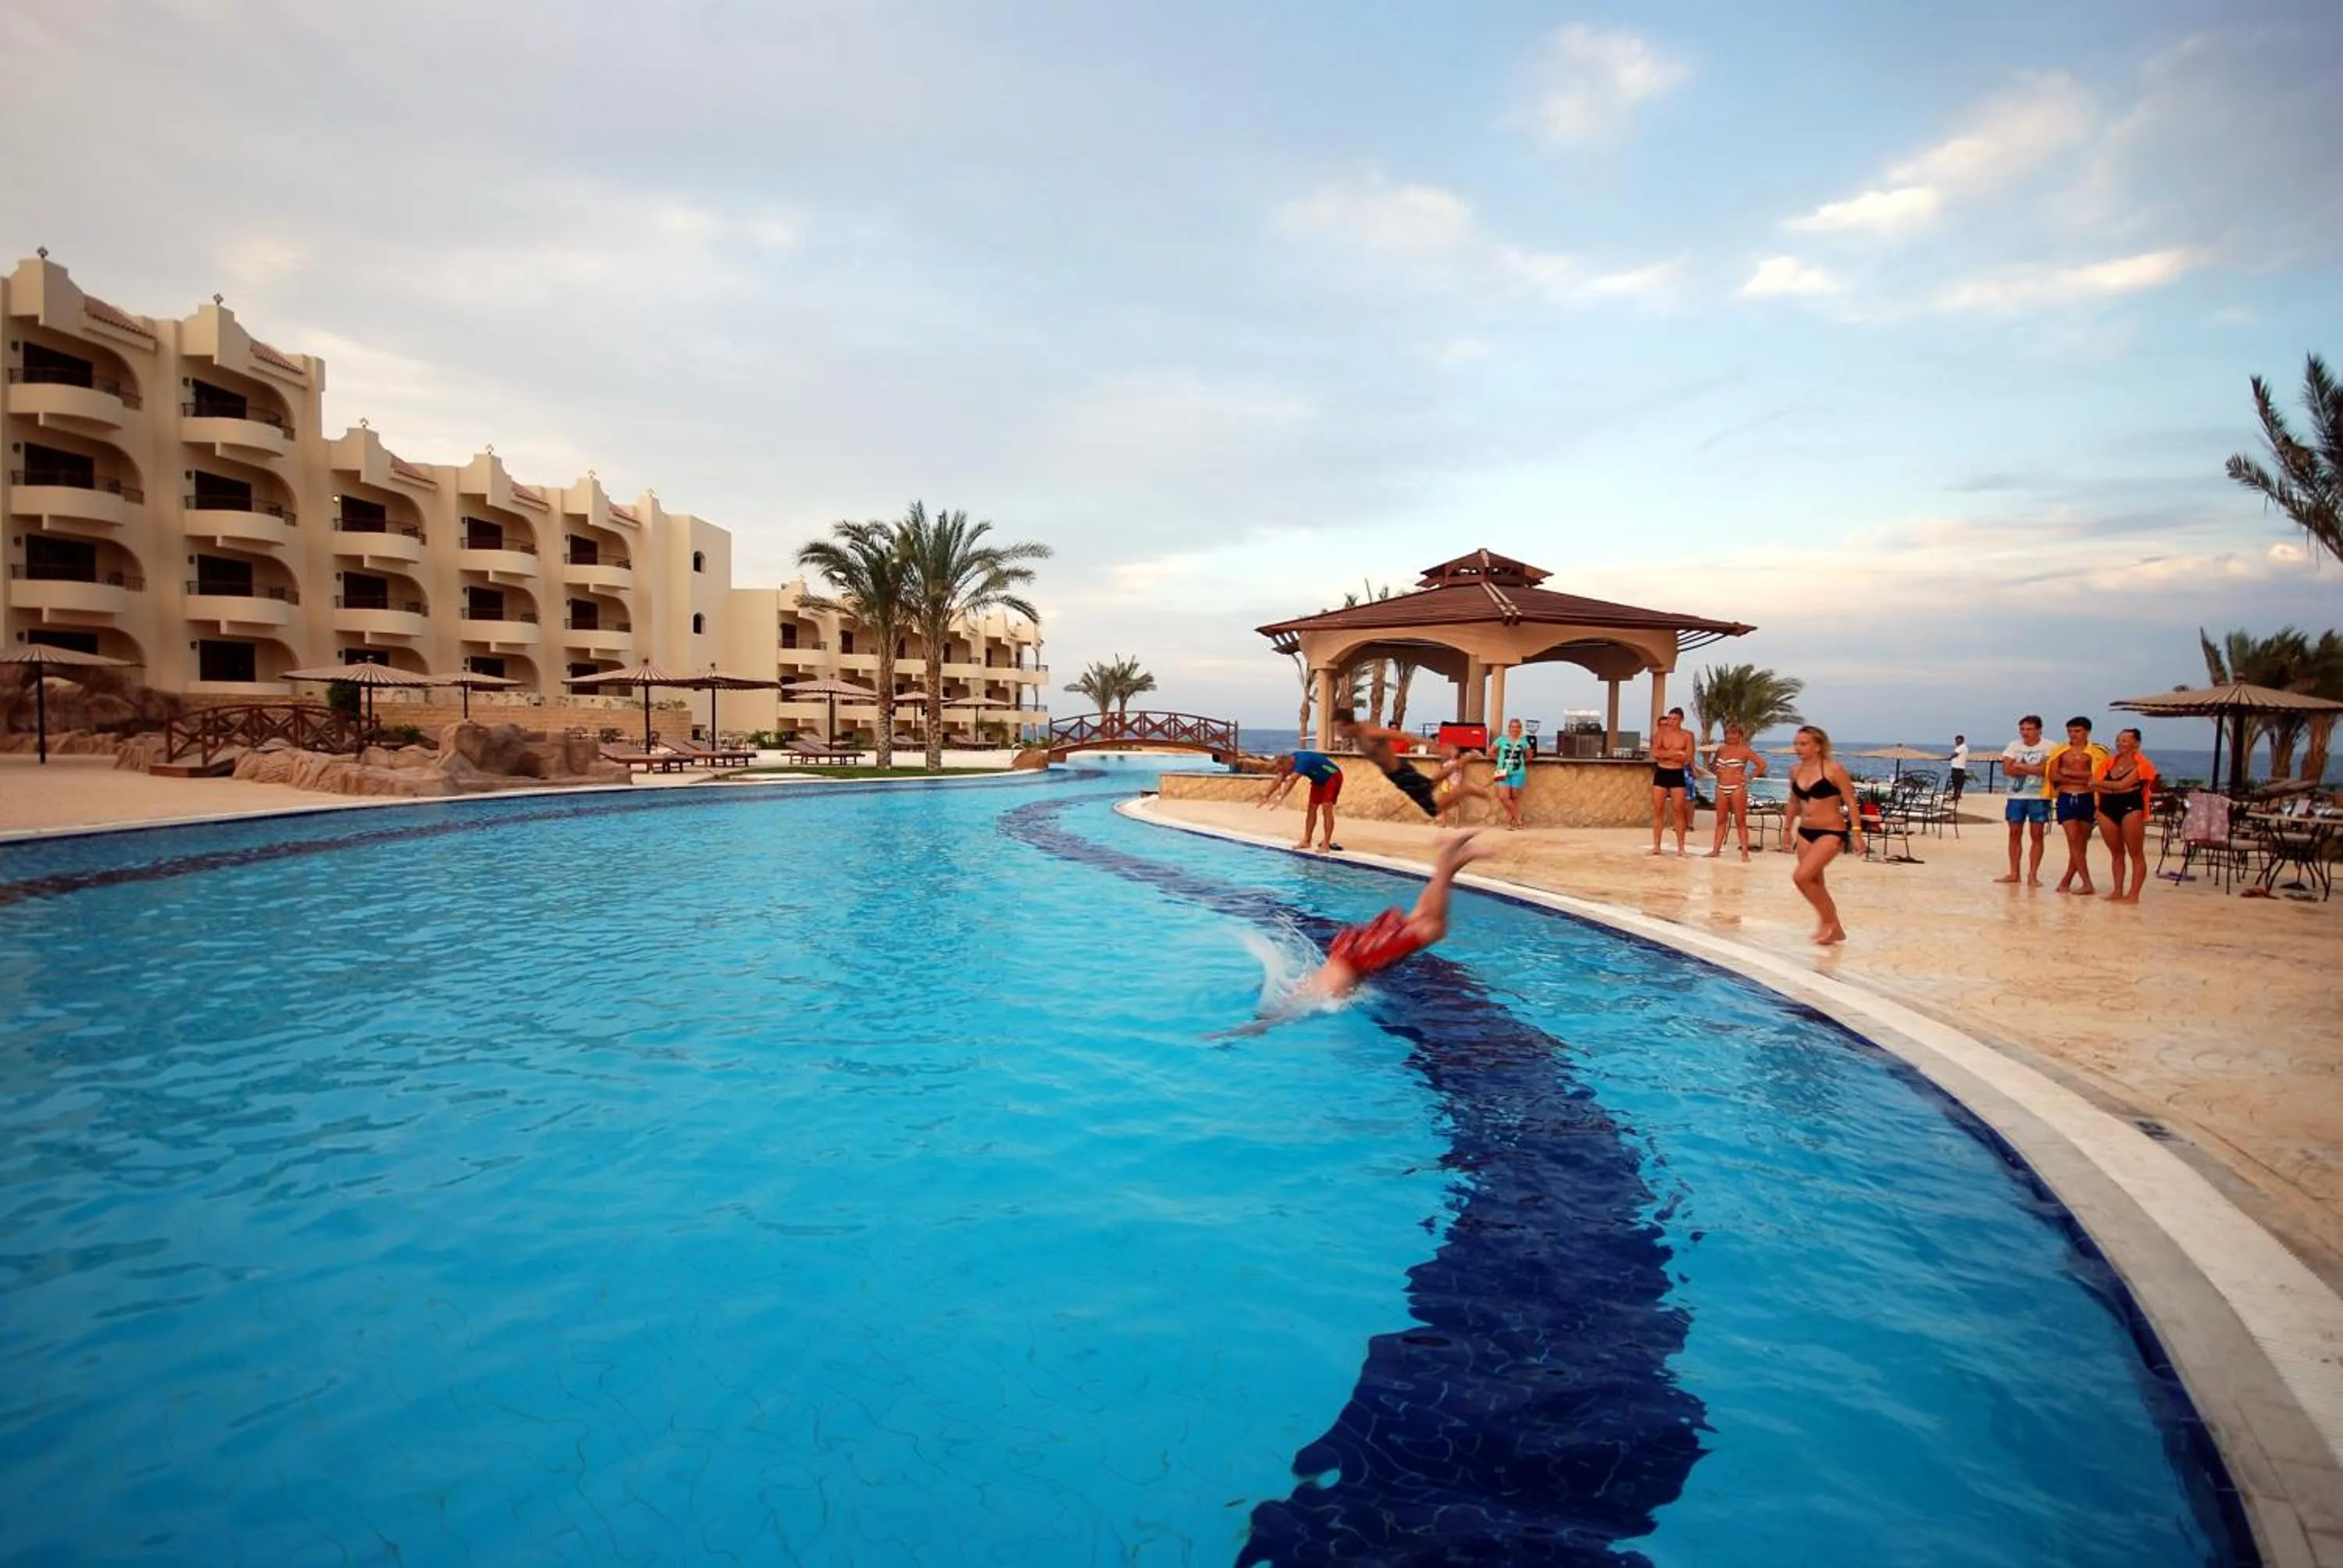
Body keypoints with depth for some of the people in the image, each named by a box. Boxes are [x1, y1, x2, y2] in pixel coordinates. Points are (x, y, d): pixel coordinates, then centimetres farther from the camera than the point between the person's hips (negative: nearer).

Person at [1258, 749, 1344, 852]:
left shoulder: (1302, 761, -36)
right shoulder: (1288, 760, -11)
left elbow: (1291, 781, -46)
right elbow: (1277, 780, -6)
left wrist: (1280, 798, -53)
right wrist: (1267, 797, -9)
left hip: (1332, 777, -9)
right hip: (1319, 780, 9)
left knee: (1327, 808, -18)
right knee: (1311, 808, 4)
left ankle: (1326, 844, -20)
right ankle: (1306, 841, 8)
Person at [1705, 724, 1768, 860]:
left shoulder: (1744, 751, -3)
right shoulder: (1721, 749, 13)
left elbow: (1762, 764, -6)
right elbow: (1712, 765, 26)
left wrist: (1749, 777, -9)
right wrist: (1715, 772, 6)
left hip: (1737, 788, -5)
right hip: (1721, 788, 5)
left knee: (1741, 821, -3)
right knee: (1721, 820, 8)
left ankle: (1745, 852, -3)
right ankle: (1716, 850, 9)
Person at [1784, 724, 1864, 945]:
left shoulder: (1833, 769, -12)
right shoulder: (1795, 770, 5)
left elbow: (1850, 802, -11)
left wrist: (1856, 832, -15)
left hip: (1831, 833, -7)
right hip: (1805, 832, 7)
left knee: (1801, 876, -19)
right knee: (1814, 883, 11)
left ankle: (1828, 922, 1)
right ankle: (1835, 929, 27)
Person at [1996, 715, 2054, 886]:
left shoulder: (2048, 747, -5)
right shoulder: (2014, 746, 6)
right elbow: (2007, 769, -5)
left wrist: (2020, 766, -11)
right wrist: (2033, 769, -13)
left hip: (2039, 797, -3)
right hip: (2016, 796, 4)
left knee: (2037, 835, -1)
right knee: (2015, 834, 6)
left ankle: (2033, 875, 2)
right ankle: (2014, 873, 13)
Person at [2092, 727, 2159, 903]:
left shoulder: (2141, 764, -4)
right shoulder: (2110, 762, 12)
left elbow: (2122, 784, -15)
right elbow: (2095, 785, 5)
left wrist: (2099, 783, -2)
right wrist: (2113, 789, -12)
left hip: (2131, 808, -5)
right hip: (2107, 807, 6)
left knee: (2136, 854, -2)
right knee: (2116, 853, 11)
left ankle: (2134, 895, -2)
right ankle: (2117, 892, 16)